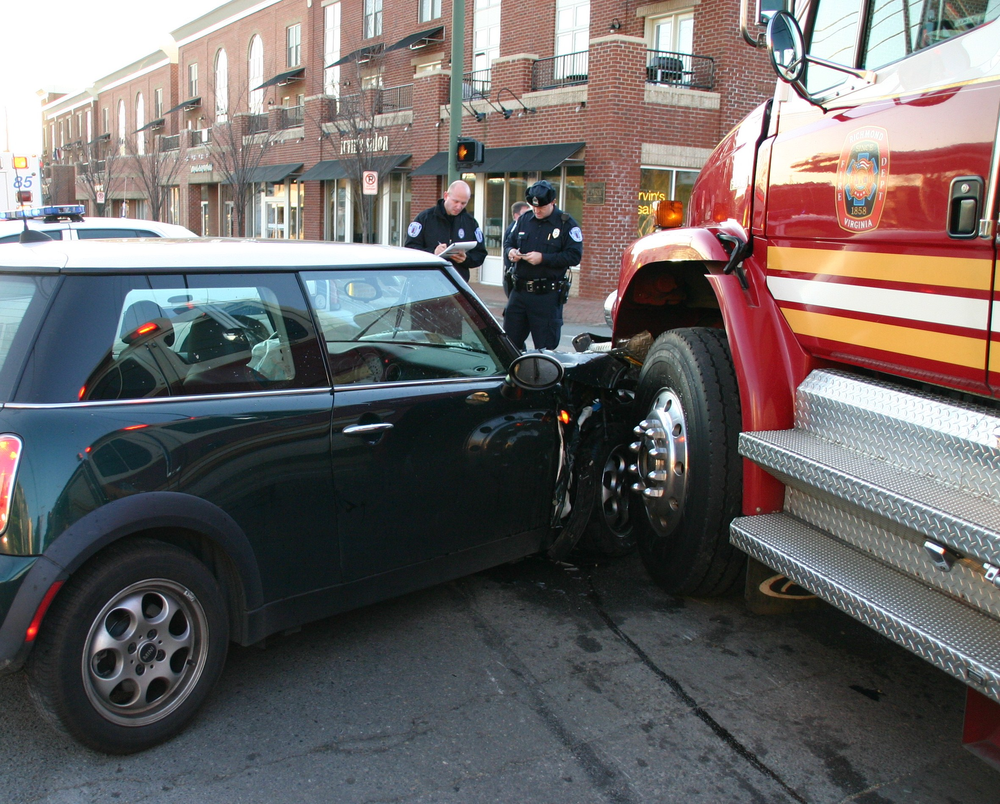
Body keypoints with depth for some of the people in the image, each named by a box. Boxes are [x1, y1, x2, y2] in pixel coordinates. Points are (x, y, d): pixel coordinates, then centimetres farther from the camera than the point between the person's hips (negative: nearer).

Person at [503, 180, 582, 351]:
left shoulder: (567, 224, -4)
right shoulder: (524, 219, 11)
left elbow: (574, 256, -11)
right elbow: (508, 242, 19)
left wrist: (543, 258, -20)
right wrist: (510, 252, -5)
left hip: (548, 296, -5)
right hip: (519, 291, 5)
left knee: (545, 347, 0)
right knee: (509, 341, 8)